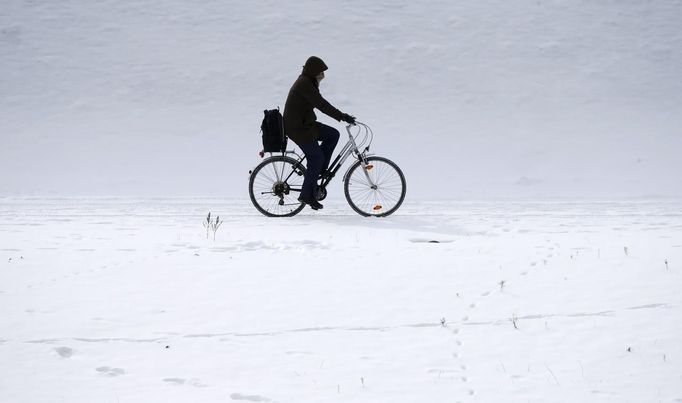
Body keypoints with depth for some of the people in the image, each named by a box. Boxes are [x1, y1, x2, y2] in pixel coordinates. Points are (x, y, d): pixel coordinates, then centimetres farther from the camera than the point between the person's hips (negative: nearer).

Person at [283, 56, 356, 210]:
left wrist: (342, 115, 8)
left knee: (333, 134, 4)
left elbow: (320, 104, 15)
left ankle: (319, 171, 9)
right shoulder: (304, 84, -21)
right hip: (297, 128, -10)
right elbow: (321, 104, -27)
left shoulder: (308, 82, 11)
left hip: (305, 124, 10)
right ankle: (307, 195, 2)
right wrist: (342, 116, -26)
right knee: (316, 157, -6)